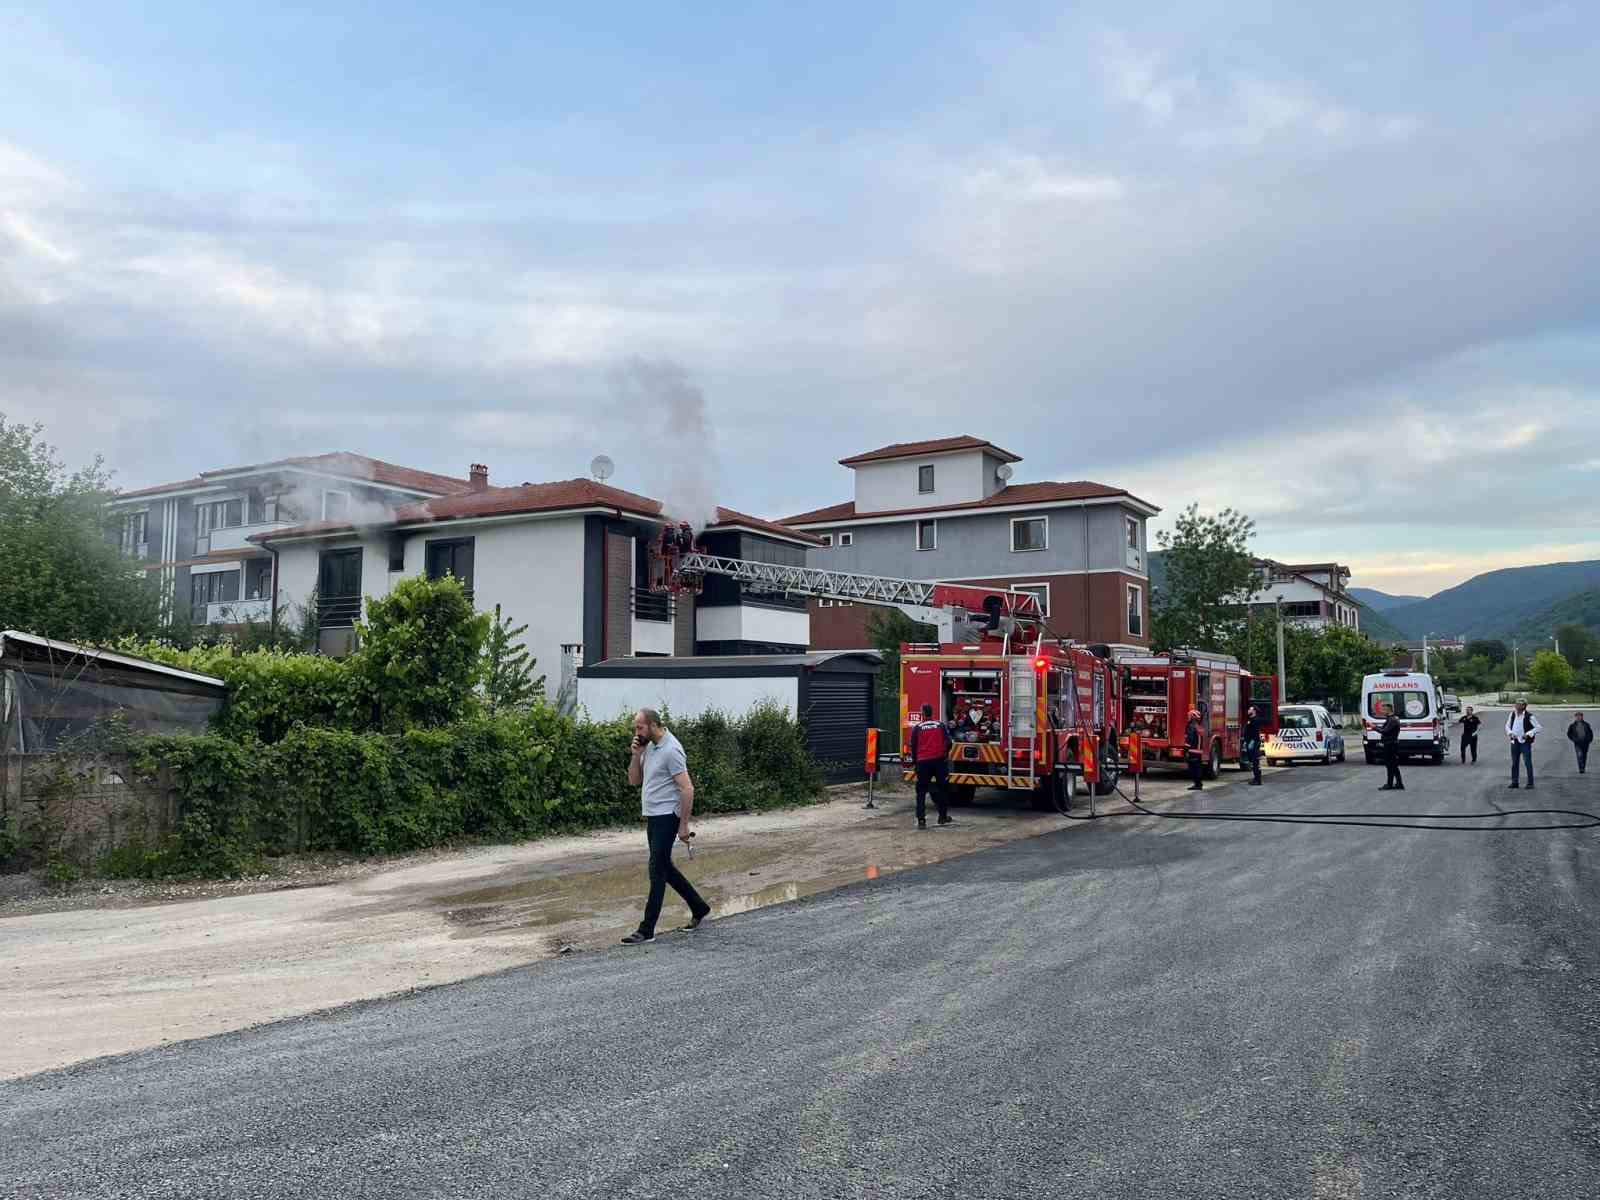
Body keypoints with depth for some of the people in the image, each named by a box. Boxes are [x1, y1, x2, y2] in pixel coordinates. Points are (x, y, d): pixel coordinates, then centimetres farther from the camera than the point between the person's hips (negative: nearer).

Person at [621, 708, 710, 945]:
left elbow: (687, 789, -20)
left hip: (667, 817, -10)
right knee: (664, 867, 16)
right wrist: (636, 755, -3)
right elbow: (634, 781, 14)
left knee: (657, 870, -7)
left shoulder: (671, 750, -18)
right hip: (653, 817, 10)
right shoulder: (649, 747, 11)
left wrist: (684, 825, -20)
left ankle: (647, 930, -3)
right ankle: (699, 908, 30)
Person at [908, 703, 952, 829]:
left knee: (921, 792, 4)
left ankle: (921, 820, -5)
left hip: (923, 762, -1)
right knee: (942, 789, 17)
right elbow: (948, 742, 0)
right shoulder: (940, 725, 4)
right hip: (939, 761, 1)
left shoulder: (917, 728, 0)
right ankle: (943, 817, 23)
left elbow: (913, 746, 2)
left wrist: (914, 762, 13)